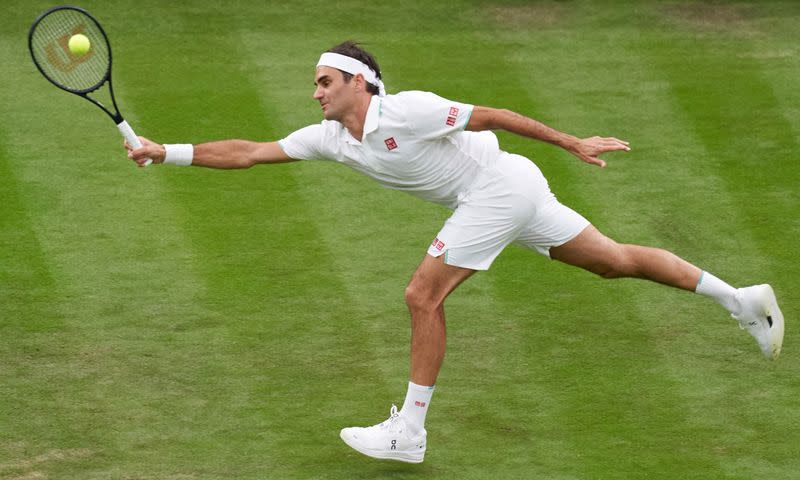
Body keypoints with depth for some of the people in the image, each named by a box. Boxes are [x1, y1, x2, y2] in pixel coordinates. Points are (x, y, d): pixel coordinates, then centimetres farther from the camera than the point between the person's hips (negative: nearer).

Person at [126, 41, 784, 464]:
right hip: (510, 193, 8)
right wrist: (168, 152, -3)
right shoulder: (329, 138, 4)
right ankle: (740, 298, 15)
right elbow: (249, 153, 4)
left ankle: (409, 431, -4)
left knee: (423, 296, -10)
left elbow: (490, 116, -16)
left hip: (500, 186, -8)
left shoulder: (407, 111, -20)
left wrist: (572, 143, -13)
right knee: (613, 260, 11)